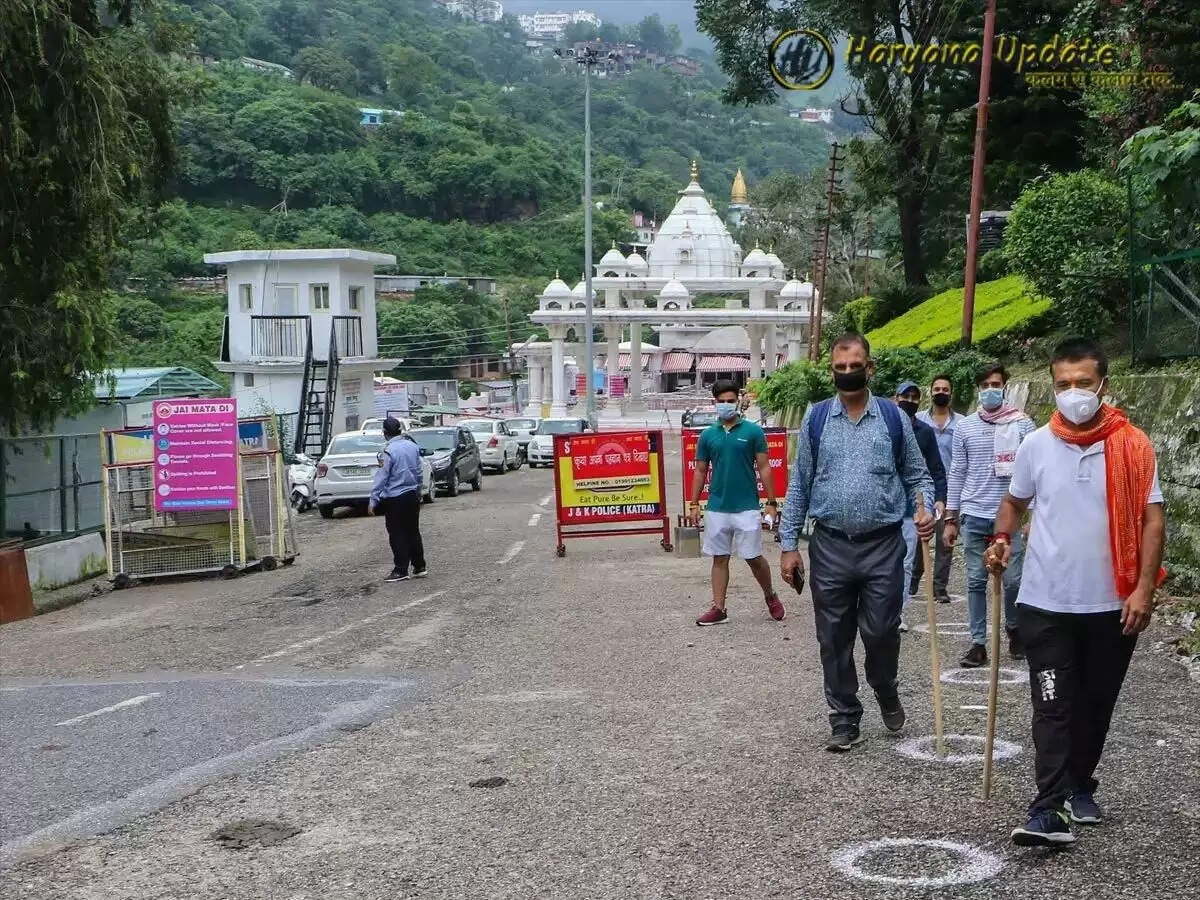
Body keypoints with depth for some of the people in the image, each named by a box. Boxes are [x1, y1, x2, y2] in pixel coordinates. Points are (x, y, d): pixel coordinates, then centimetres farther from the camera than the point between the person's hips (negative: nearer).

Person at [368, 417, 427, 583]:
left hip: (394, 499, -7)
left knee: (397, 535, 0)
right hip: (412, 496, 7)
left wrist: (373, 501, -12)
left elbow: (381, 477, -16)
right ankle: (419, 567, 17)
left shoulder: (388, 451, -16)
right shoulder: (413, 446, 4)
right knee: (413, 532, 14)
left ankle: (401, 570, 2)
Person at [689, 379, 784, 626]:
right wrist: (694, 504, 6)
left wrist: (771, 503, -4)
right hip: (717, 508, 3)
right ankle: (718, 609, 12)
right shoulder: (708, 435, 6)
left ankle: (770, 597, 25)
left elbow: (764, 468, -1)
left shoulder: (753, 431, -2)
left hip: (747, 507, -3)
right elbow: (700, 471, 11)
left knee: (754, 557, 2)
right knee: (719, 558, 7)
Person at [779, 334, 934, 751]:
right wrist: (789, 545, 3)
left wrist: (925, 510, -11)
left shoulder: (894, 417, 3)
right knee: (834, 639, 6)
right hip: (830, 547, 1)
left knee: (881, 633, 2)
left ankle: (887, 693, 32)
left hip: (883, 546, -1)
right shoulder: (815, 419, 5)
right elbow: (799, 485, 7)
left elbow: (918, 475, 10)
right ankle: (844, 720, 19)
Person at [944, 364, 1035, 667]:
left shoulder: (1022, 424, 0)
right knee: (976, 582, 5)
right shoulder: (965, 427, 7)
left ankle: (1014, 629, 29)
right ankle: (978, 643, 11)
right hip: (974, 516, 2)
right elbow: (957, 472, 10)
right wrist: (951, 519, 7)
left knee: (1013, 580, 2)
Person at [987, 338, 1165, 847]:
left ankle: (1080, 787, 33)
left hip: (1112, 606, 0)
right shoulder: (1036, 445, 0)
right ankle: (1049, 810, -7)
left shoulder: (1133, 446, -5)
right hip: (1046, 604, 0)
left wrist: (1144, 588, -12)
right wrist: (1001, 539, -5)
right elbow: (1014, 502, 15)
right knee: (1053, 708, -4)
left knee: (1095, 705, 14)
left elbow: (1151, 519, -4)